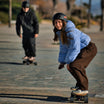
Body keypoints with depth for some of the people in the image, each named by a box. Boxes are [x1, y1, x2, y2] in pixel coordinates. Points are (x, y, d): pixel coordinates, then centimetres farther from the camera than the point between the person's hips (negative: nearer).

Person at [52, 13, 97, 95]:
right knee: (70, 66, 13)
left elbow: (75, 48, -26)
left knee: (74, 65, -22)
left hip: (89, 48, -10)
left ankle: (84, 89, -14)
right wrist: (62, 62, 10)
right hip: (82, 50, 10)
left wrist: (69, 61, -20)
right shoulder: (60, 32, 5)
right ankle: (79, 85, 29)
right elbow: (63, 48, 13)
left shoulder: (71, 31, -25)